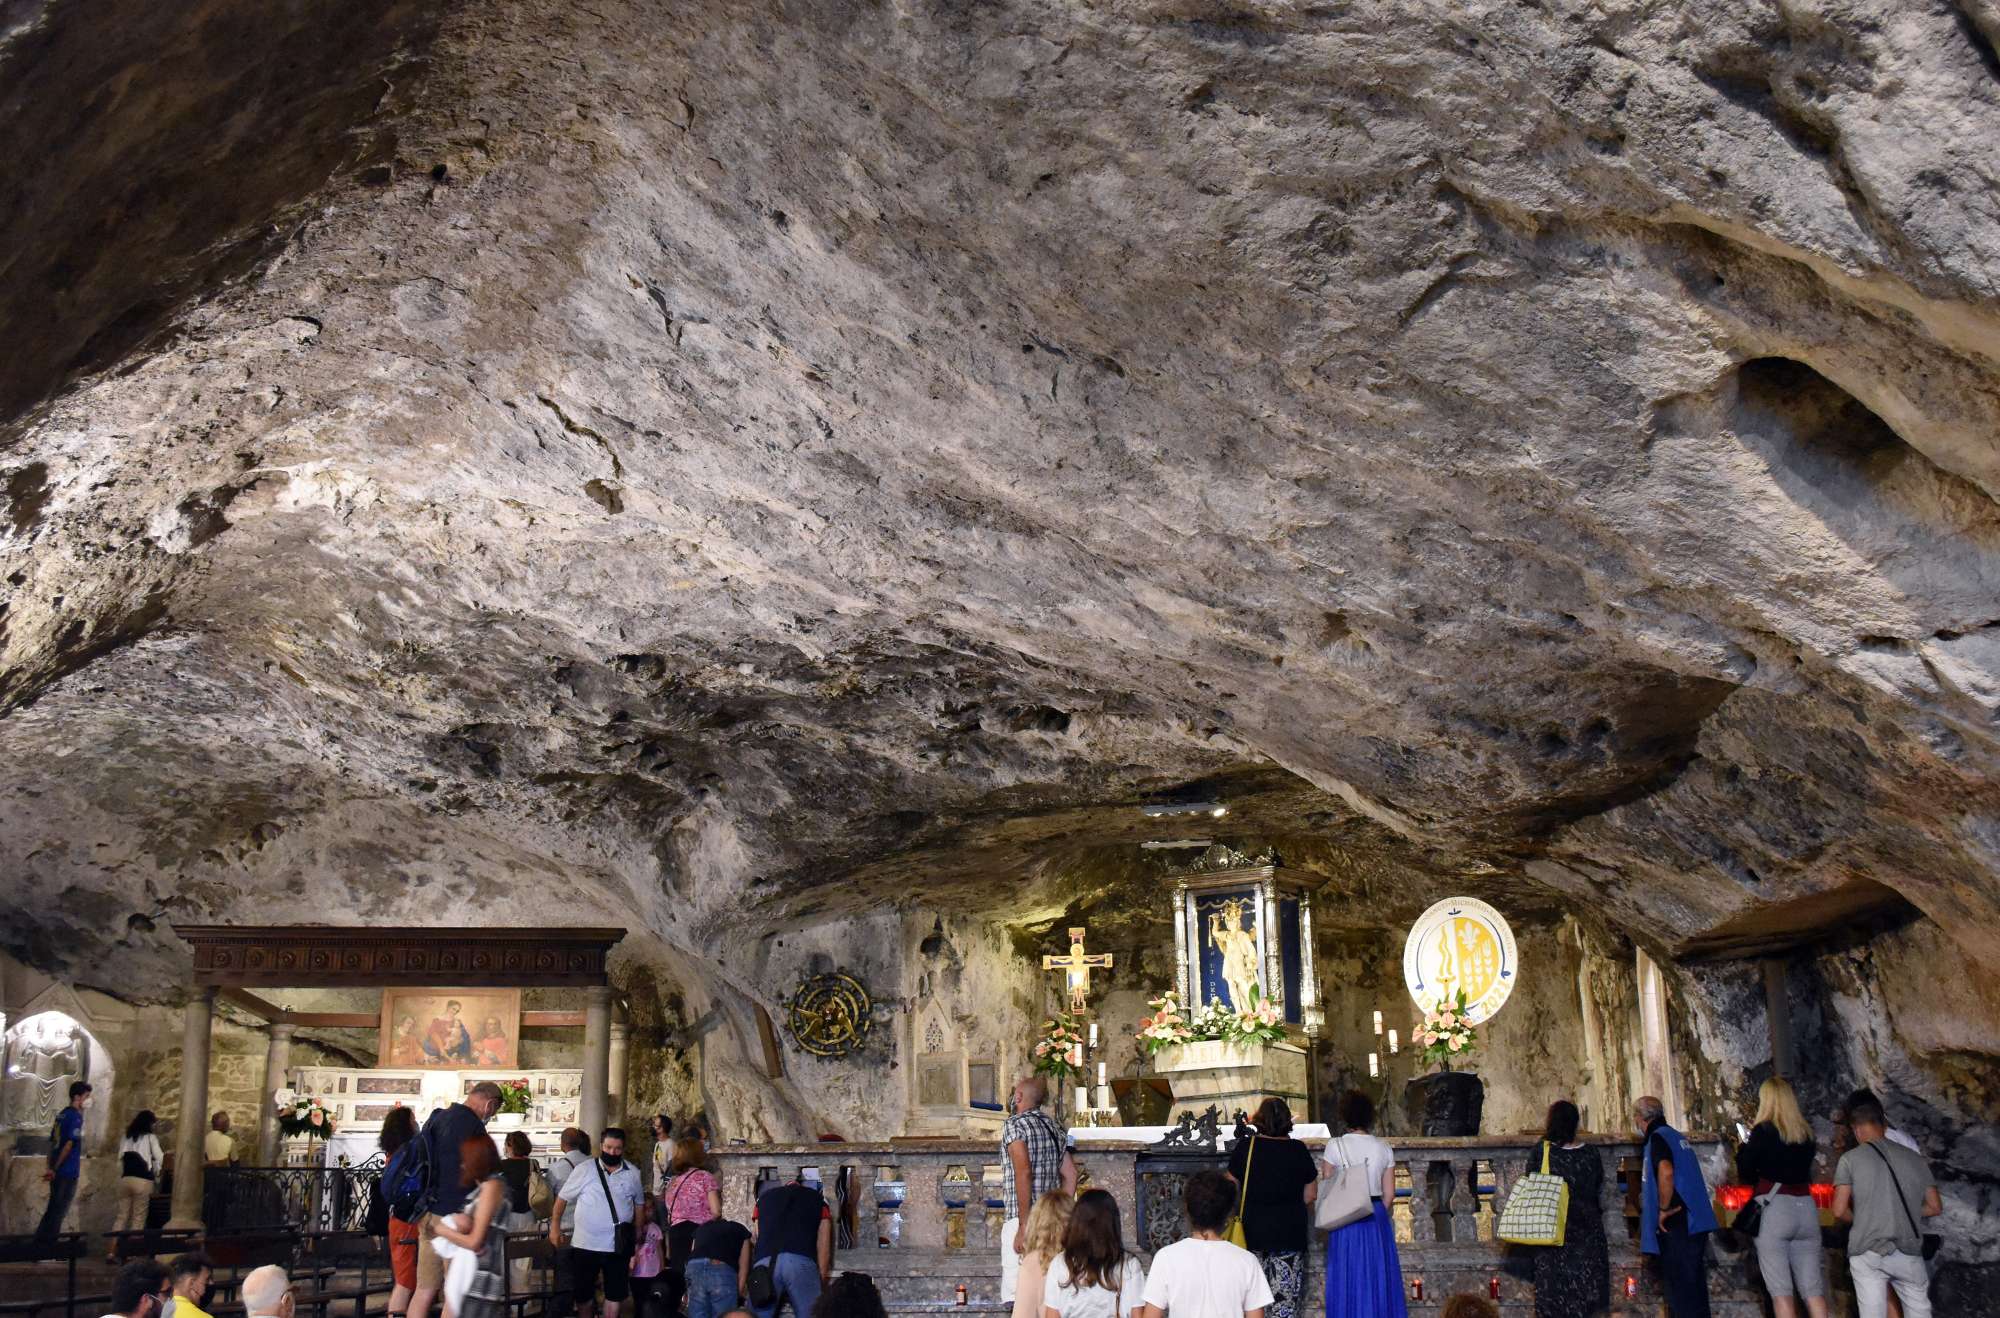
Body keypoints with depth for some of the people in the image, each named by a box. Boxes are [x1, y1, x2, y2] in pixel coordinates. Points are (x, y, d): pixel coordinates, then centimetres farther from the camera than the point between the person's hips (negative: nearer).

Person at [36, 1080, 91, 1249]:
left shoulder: (62, 1114, 13)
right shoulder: (75, 1117, -14)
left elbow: (54, 1142, 13)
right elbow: (69, 1144, -20)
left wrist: (51, 1167, 13)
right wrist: (55, 1168, -13)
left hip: (58, 1171, 9)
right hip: (68, 1171, -9)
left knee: (54, 1208, 17)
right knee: (60, 1209, -1)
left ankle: (41, 1241, 21)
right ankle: (47, 1244, 2)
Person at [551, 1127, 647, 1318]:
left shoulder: (633, 1174, 2)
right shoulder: (584, 1171, -6)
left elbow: (639, 1205, 12)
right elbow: (562, 1197, 2)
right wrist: (555, 1226, 0)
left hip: (619, 1247, 2)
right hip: (586, 1245, -1)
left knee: (616, 1294, 8)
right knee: (583, 1294, 10)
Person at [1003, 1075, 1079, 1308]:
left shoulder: (1015, 1125, -6)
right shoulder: (1053, 1126, 17)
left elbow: (1023, 1173, -17)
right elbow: (1070, 1174, 16)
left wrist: (1024, 1227, -19)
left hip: (1021, 1220, -8)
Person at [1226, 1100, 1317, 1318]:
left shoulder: (1245, 1147, -6)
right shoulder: (1299, 1150, -4)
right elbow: (1311, 1195, 1)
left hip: (1252, 1232, 0)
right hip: (1290, 1234, 0)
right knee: (1286, 1299, 5)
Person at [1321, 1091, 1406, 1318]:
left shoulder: (1335, 1146, -9)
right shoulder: (1384, 1148, 0)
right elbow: (1389, 1194, 3)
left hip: (1345, 1220, -3)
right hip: (1377, 1221, 3)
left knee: (1349, 1280, 6)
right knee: (1378, 1277, 13)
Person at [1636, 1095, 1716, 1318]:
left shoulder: (1658, 1137, -11)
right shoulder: (1676, 1136, 17)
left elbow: (1666, 1172, -28)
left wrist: (1664, 1209, -17)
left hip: (1676, 1223, -9)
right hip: (1696, 1222, 9)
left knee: (1679, 1287, -7)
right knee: (1693, 1288, 13)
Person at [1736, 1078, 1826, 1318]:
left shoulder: (1763, 1131, -5)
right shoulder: (1806, 1131, 9)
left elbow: (1745, 1173, -3)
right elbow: (1805, 1166, 17)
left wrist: (1744, 1149, 15)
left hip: (1774, 1209, -5)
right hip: (1806, 1208, 5)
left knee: (1781, 1290, -2)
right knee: (1812, 1288, 8)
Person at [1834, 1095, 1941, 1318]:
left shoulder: (1850, 1159, -1)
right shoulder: (1915, 1158, 8)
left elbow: (1840, 1210, -4)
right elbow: (1935, 1207, 12)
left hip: (1867, 1252, -2)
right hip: (1908, 1252, 2)